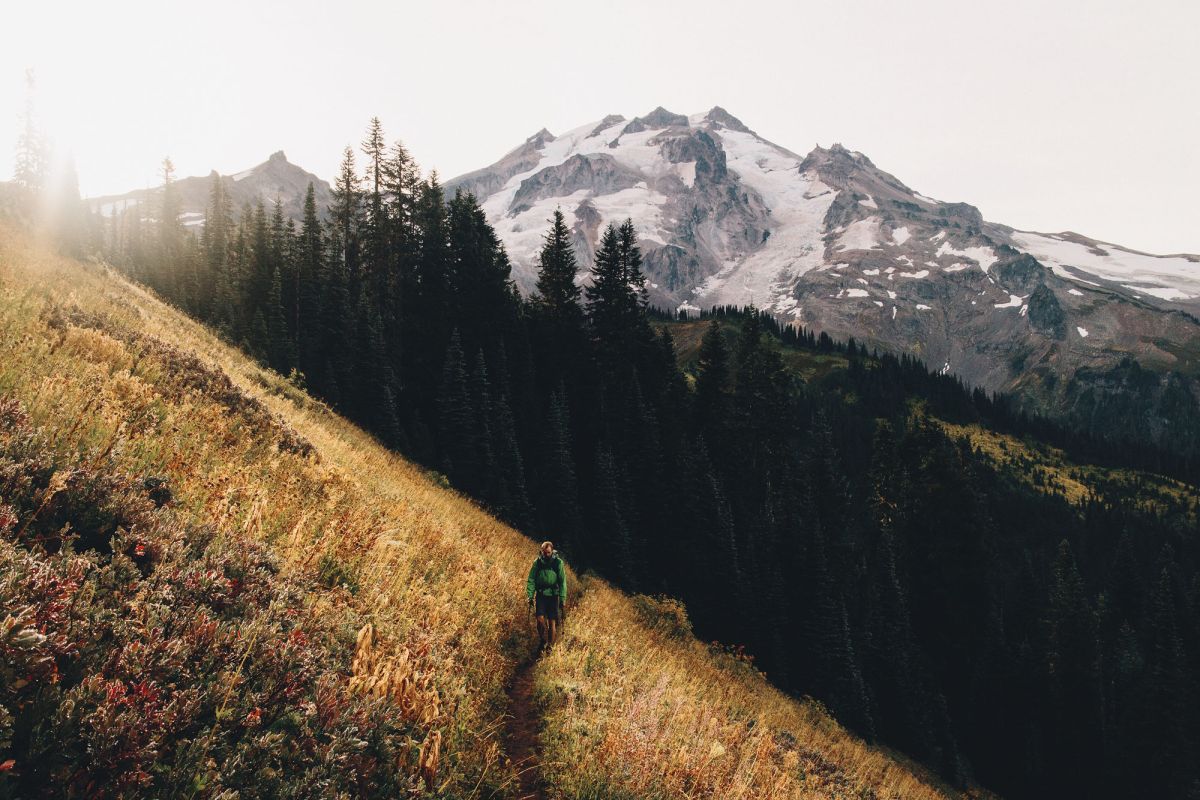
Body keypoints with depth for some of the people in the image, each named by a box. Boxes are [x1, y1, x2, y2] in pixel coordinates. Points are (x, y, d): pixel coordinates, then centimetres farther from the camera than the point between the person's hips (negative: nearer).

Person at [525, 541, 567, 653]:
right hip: (540, 594, 1)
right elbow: (531, 580, 3)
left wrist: (563, 600, -9)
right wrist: (530, 596, -3)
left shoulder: (558, 563, -7)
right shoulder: (537, 562, -1)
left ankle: (550, 646, 11)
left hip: (553, 595, -1)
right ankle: (543, 641, 12)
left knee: (552, 622, -3)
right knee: (540, 618, -11)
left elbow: (562, 582, -5)